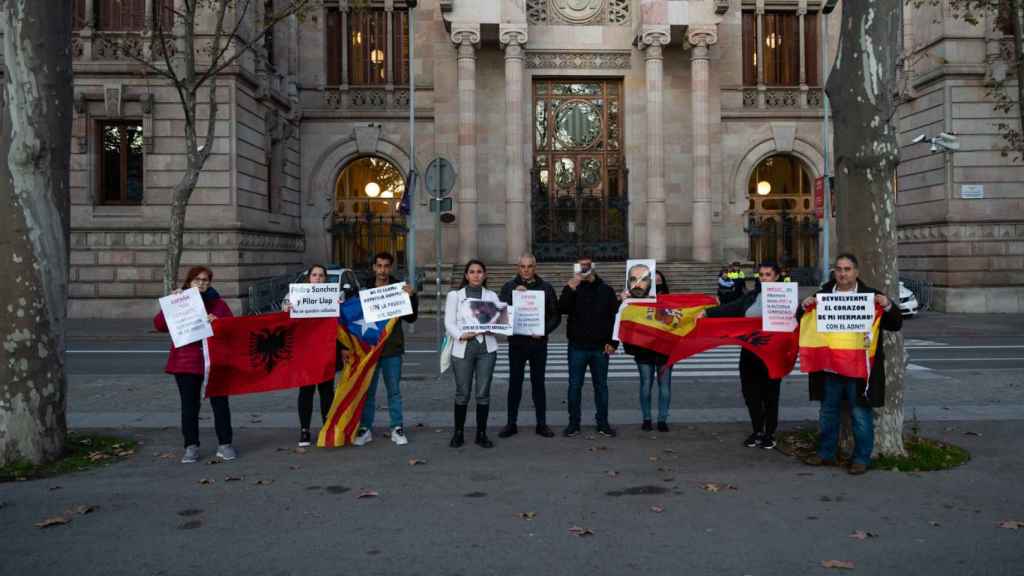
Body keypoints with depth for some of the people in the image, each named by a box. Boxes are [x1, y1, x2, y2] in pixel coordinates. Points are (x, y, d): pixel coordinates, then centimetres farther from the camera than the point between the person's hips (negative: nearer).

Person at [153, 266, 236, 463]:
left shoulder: (217, 303, 8)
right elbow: (159, 325, -3)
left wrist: (217, 321, -12)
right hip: (186, 362, 0)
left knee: (220, 403, 1)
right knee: (189, 405, 4)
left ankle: (224, 444, 9)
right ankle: (191, 447, 12)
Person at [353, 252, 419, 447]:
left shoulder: (399, 289, 1)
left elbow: (411, 318, -2)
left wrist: (412, 297, -16)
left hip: (392, 348, 0)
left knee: (394, 391, 7)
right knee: (368, 391, 8)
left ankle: (397, 429, 15)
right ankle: (365, 429, 16)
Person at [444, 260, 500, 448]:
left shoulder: (492, 296, 13)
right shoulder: (455, 295, 8)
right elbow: (449, 323, 0)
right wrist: (461, 335, -17)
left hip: (486, 348, 1)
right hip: (463, 348, -1)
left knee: (483, 393, 2)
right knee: (462, 393, 2)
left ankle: (481, 434, 12)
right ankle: (458, 433, 15)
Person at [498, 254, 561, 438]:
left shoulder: (546, 288, 4)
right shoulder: (509, 287, 3)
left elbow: (556, 315, 5)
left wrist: (544, 330, -11)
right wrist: (514, 294, -19)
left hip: (539, 343, 0)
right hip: (516, 342, 0)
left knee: (538, 383, 8)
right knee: (514, 383, 5)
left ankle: (541, 423, 15)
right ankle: (511, 423, 13)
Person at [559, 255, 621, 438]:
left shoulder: (606, 290, 6)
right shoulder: (573, 289, 3)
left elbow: (615, 317, 5)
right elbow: (562, 309, -14)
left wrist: (612, 342, -2)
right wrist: (570, 288, -24)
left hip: (600, 348, 1)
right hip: (577, 347, -1)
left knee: (601, 386, 9)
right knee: (575, 386, 3)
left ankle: (603, 424, 18)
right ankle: (573, 424, 12)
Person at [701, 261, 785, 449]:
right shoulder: (751, 296, 10)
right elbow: (731, 309, 1)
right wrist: (707, 312, -11)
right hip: (749, 352, 5)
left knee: (770, 394, 6)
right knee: (750, 392, 9)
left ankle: (770, 434, 20)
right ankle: (757, 431, 25)